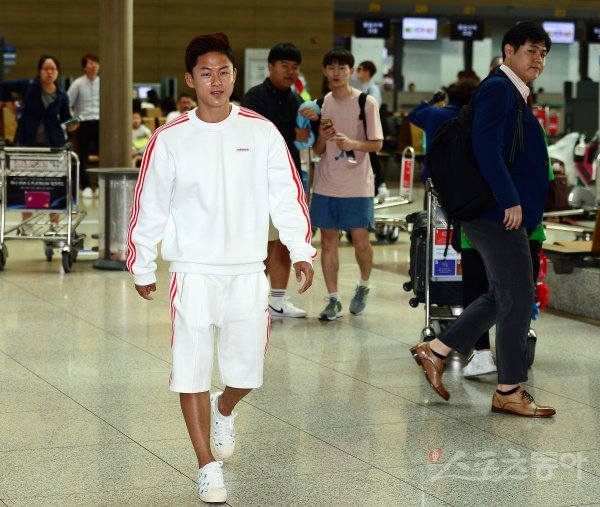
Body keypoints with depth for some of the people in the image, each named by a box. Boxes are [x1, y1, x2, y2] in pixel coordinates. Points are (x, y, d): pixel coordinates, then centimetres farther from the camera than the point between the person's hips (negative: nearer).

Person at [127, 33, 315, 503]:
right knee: (192, 371, -4)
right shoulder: (170, 138, -3)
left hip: (248, 270, 1)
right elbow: (149, 206, 4)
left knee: (247, 371, 6)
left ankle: (224, 410, 42)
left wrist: (300, 251, -4)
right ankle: (208, 467, 9)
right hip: (193, 270, -1)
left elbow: (287, 195, 4)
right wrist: (142, 266, 8)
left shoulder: (261, 131, 0)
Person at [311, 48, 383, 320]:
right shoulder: (320, 104, 8)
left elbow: (377, 144, -4)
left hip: (357, 184, -3)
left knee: (360, 240, 0)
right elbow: (317, 151, 11)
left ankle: (363, 287, 27)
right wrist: (322, 137, -11)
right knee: (328, 240, 2)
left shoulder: (366, 102, -3)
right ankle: (333, 300, 9)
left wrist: (353, 143, -21)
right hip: (326, 183, 3)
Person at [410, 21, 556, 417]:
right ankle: (510, 392, 2)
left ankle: (435, 352, 22)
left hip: (500, 212, 10)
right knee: (518, 298, -5)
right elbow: (486, 147, -22)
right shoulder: (498, 89, -11)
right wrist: (510, 201, -23)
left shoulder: (511, 94, 18)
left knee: (503, 297, 16)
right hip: (499, 211, -10)